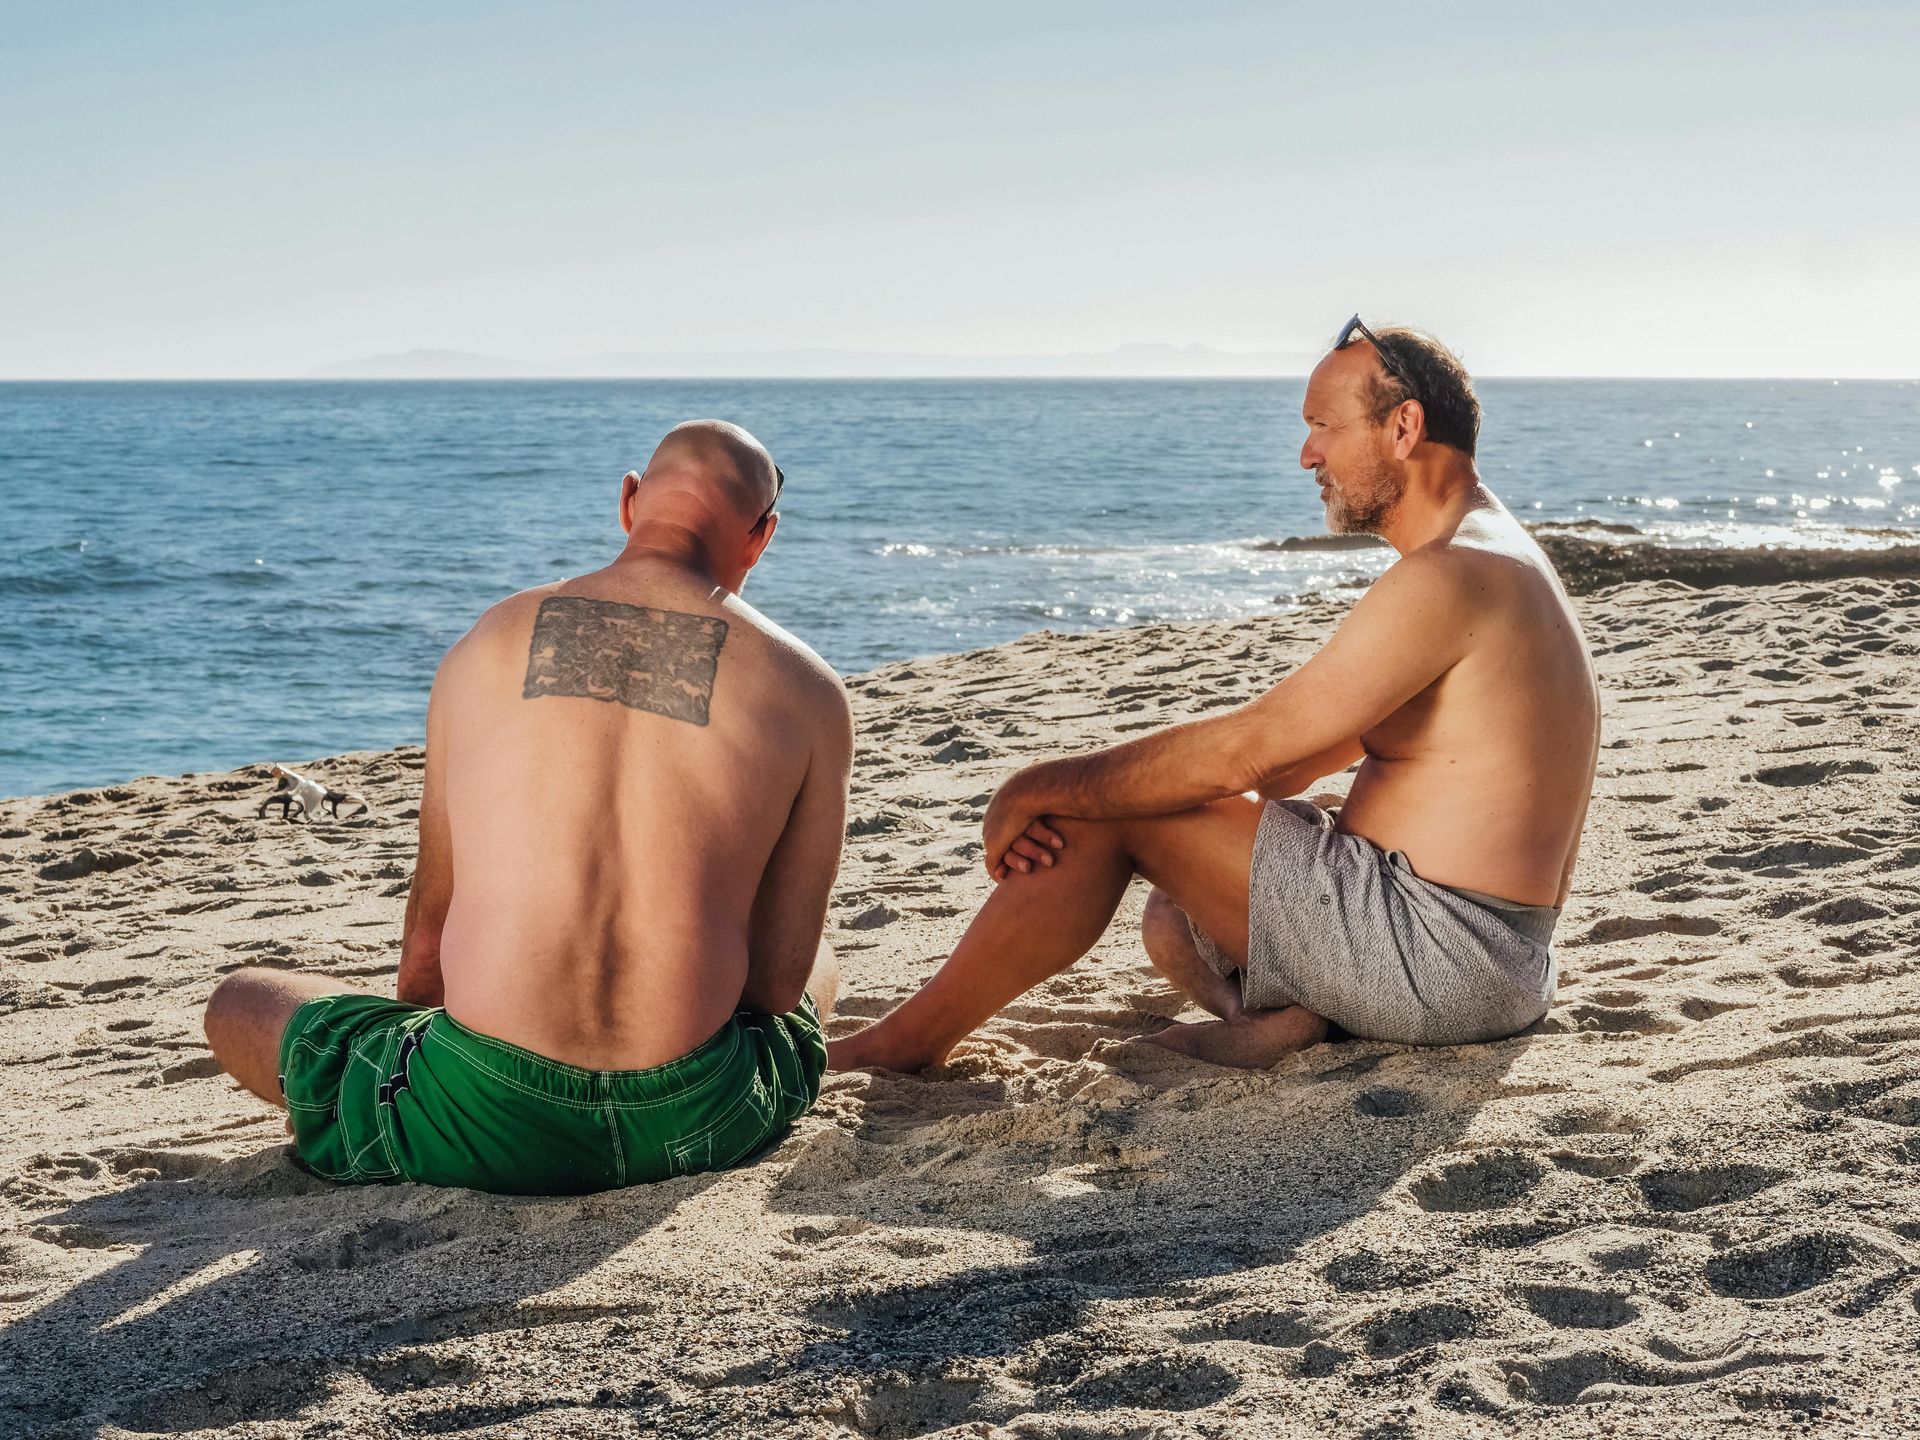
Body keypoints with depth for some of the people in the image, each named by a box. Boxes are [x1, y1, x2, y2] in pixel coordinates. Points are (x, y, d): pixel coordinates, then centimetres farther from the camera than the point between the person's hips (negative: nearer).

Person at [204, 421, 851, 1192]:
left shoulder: (486, 645, 4)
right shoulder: (808, 691, -1)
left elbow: (430, 926, 13)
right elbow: (779, 978, 2)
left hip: (483, 1129, -1)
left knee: (237, 1002, 25)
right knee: (817, 966, 34)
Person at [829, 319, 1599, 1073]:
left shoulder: (1449, 577, -17)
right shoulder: (1492, 564, 18)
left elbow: (1246, 749, -20)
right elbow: (1295, 757, 17)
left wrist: (1043, 787, -9)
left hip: (1436, 956, -10)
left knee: (1112, 812, -6)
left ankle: (902, 1044, 2)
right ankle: (1269, 1006, -7)